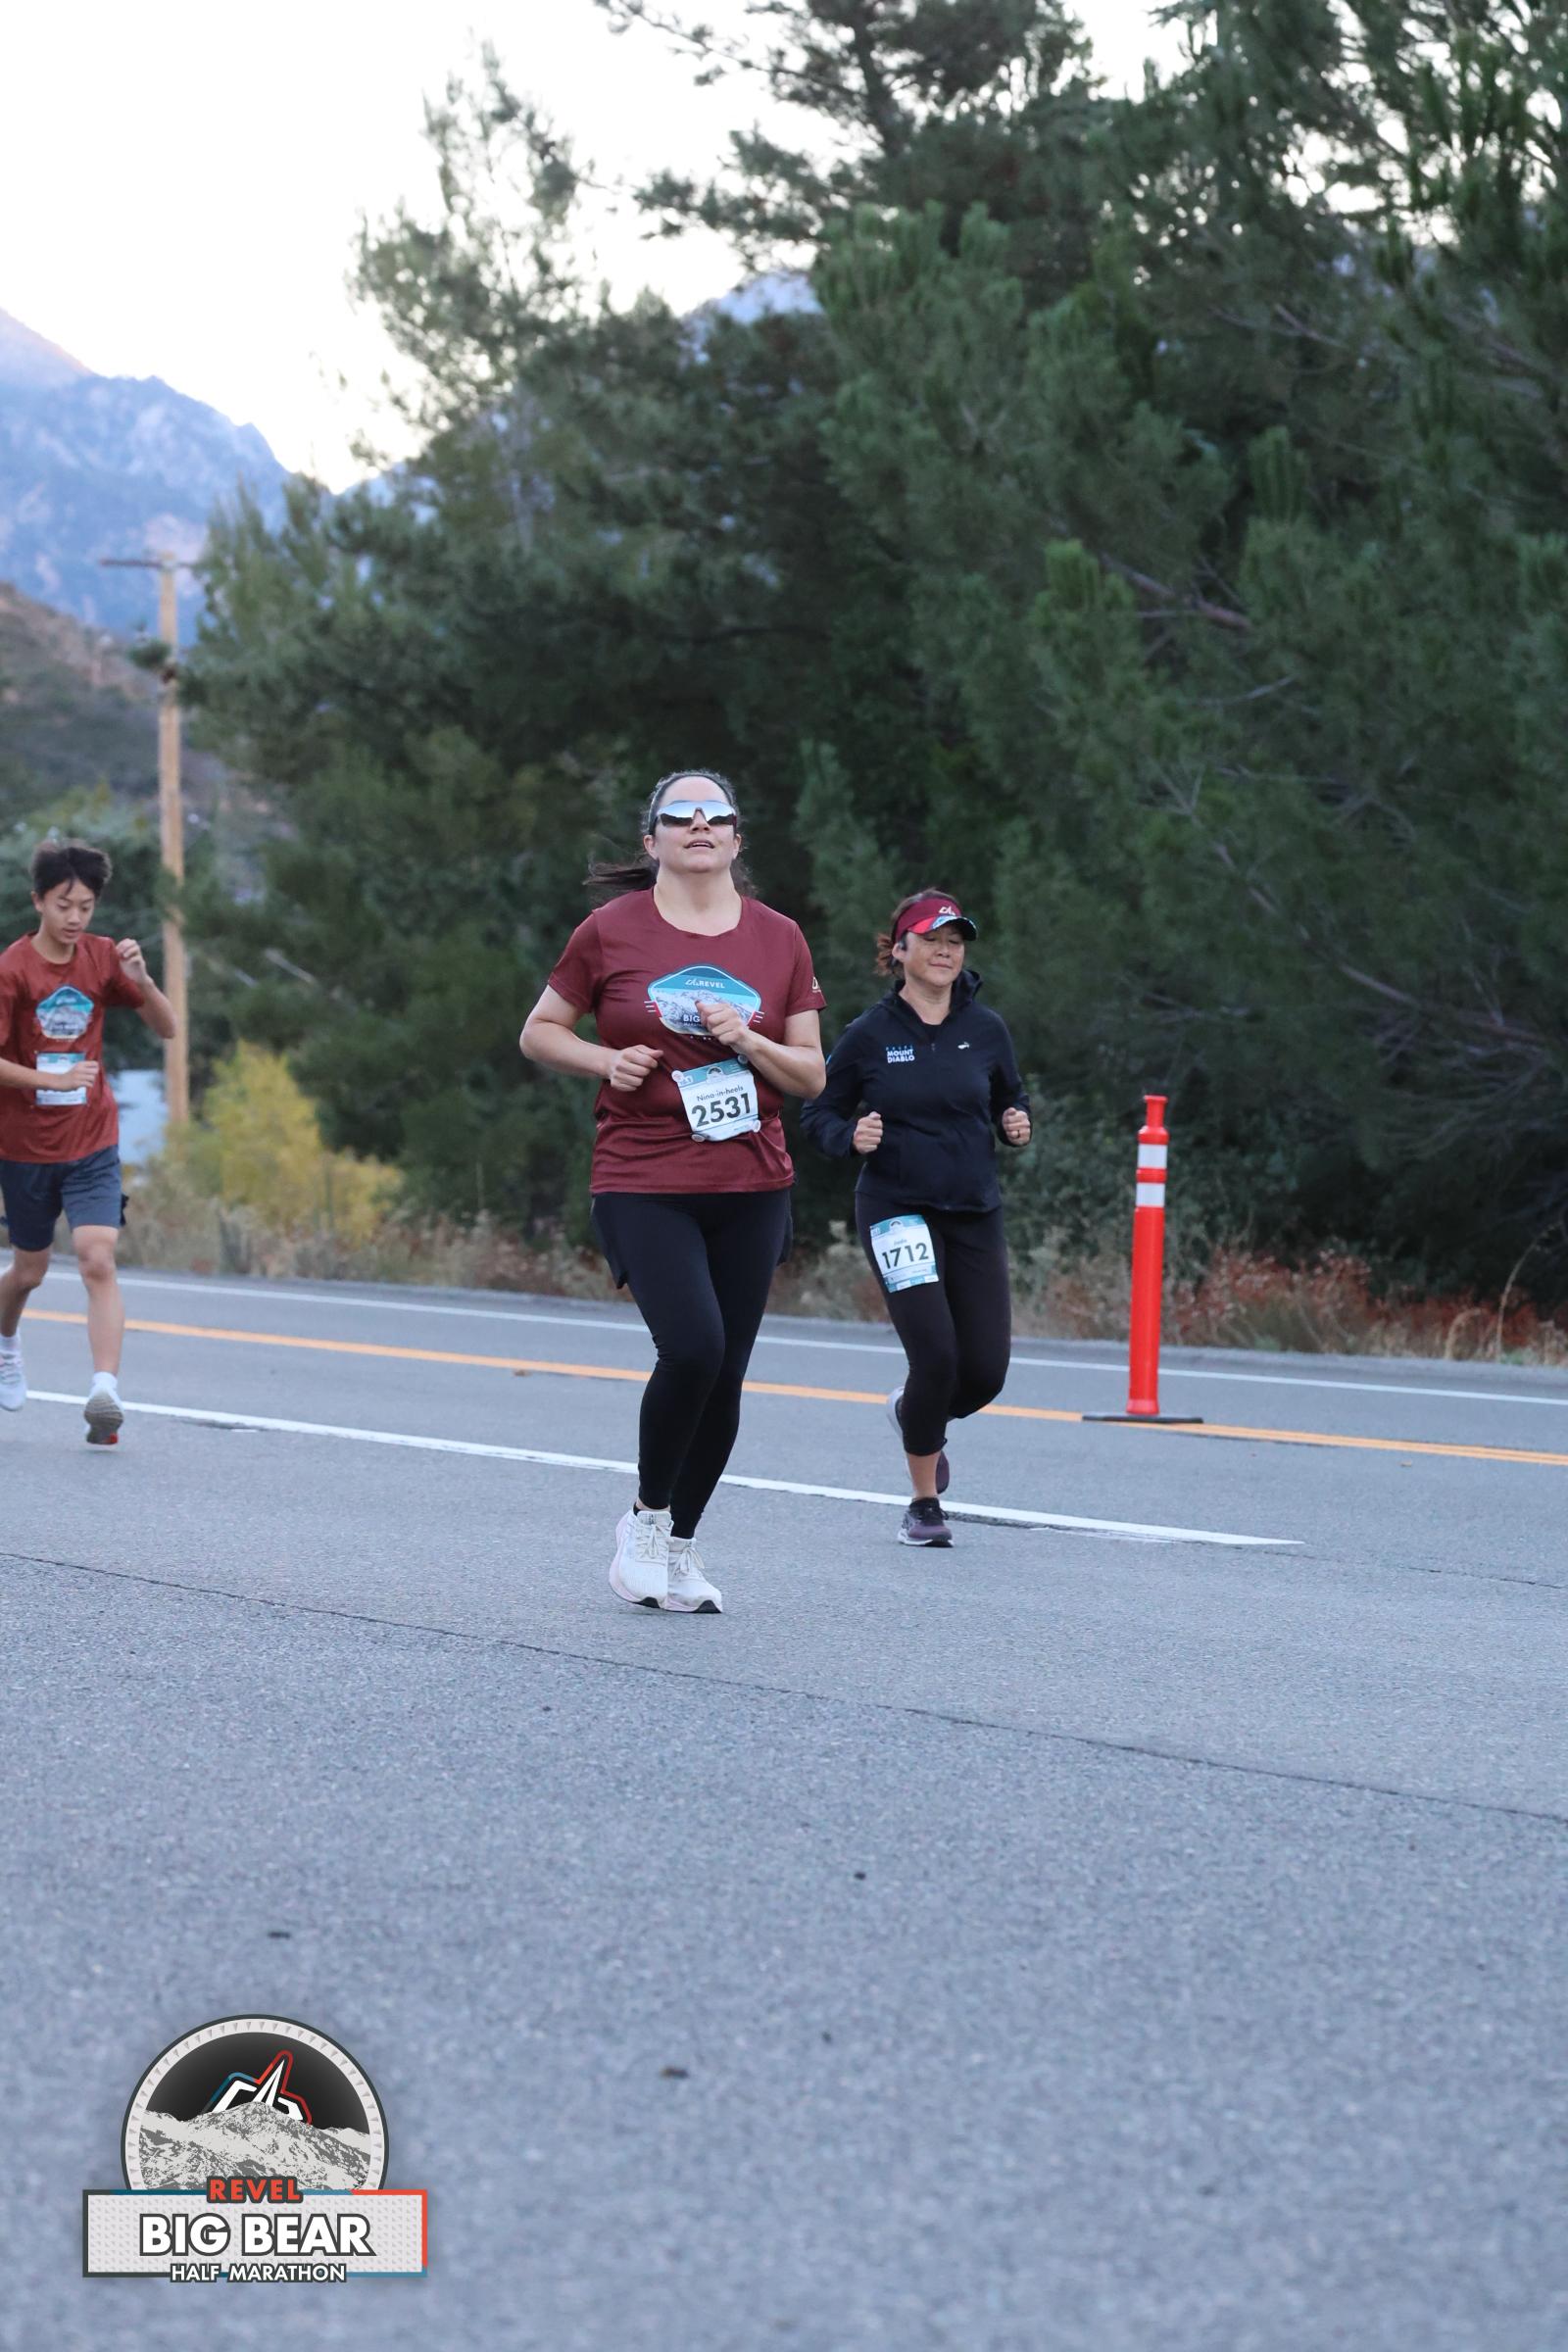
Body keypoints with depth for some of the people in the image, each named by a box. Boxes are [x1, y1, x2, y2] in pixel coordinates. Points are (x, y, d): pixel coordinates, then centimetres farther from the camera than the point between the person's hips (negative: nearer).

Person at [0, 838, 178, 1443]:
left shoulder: (103, 958, -2)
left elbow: (166, 1027, 1)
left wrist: (141, 979, -18)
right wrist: (52, 1079, -30)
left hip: (91, 1145, 1)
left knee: (98, 1260, -17)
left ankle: (106, 1390, -26)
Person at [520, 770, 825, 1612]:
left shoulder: (779, 940, 7)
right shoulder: (612, 930, 0)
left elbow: (811, 1075, 9)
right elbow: (540, 1032, 9)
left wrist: (751, 1043, -10)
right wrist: (606, 1059, -9)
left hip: (750, 1191, 3)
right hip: (644, 1185, -3)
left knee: (725, 1375, 4)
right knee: (692, 1348, -20)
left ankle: (679, 1546, 22)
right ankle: (645, 1518, 4)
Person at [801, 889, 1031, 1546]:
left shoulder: (986, 1030, 4)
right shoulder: (869, 1035, -4)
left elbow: (1010, 1098, 19)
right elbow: (818, 1114, 5)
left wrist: (1016, 1125, -2)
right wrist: (852, 1137, -15)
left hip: (976, 1215, 4)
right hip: (897, 1212, -4)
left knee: (986, 1369, -1)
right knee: (937, 1355, -16)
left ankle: (913, 1411, 35)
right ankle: (924, 1503, 3)